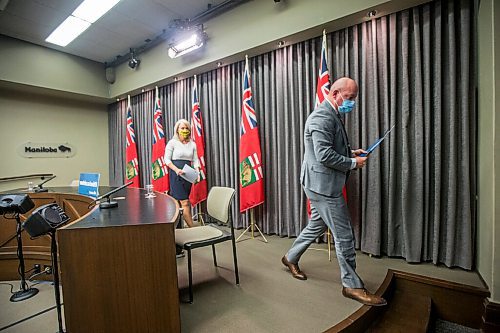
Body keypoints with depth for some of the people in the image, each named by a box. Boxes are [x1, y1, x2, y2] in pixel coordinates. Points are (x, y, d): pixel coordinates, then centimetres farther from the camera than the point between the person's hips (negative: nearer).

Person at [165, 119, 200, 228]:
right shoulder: (172, 142, -1)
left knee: (178, 201, 12)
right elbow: (167, 159, -4)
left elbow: (195, 160, 10)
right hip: (176, 174, -4)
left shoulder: (192, 144, 11)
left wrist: (197, 172, -7)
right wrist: (177, 169, -19)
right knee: (185, 202, -7)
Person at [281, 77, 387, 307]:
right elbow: (325, 155, -24)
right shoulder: (322, 117, -17)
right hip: (323, 185, -11)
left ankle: (291, 258, 39)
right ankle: (353, 285, 18)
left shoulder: (332, 115, 16)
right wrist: (353, 163, -12)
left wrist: (351, 152, 10)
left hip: (321, 185, 11)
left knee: (316, 226, 22)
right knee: (344, 235, 0)